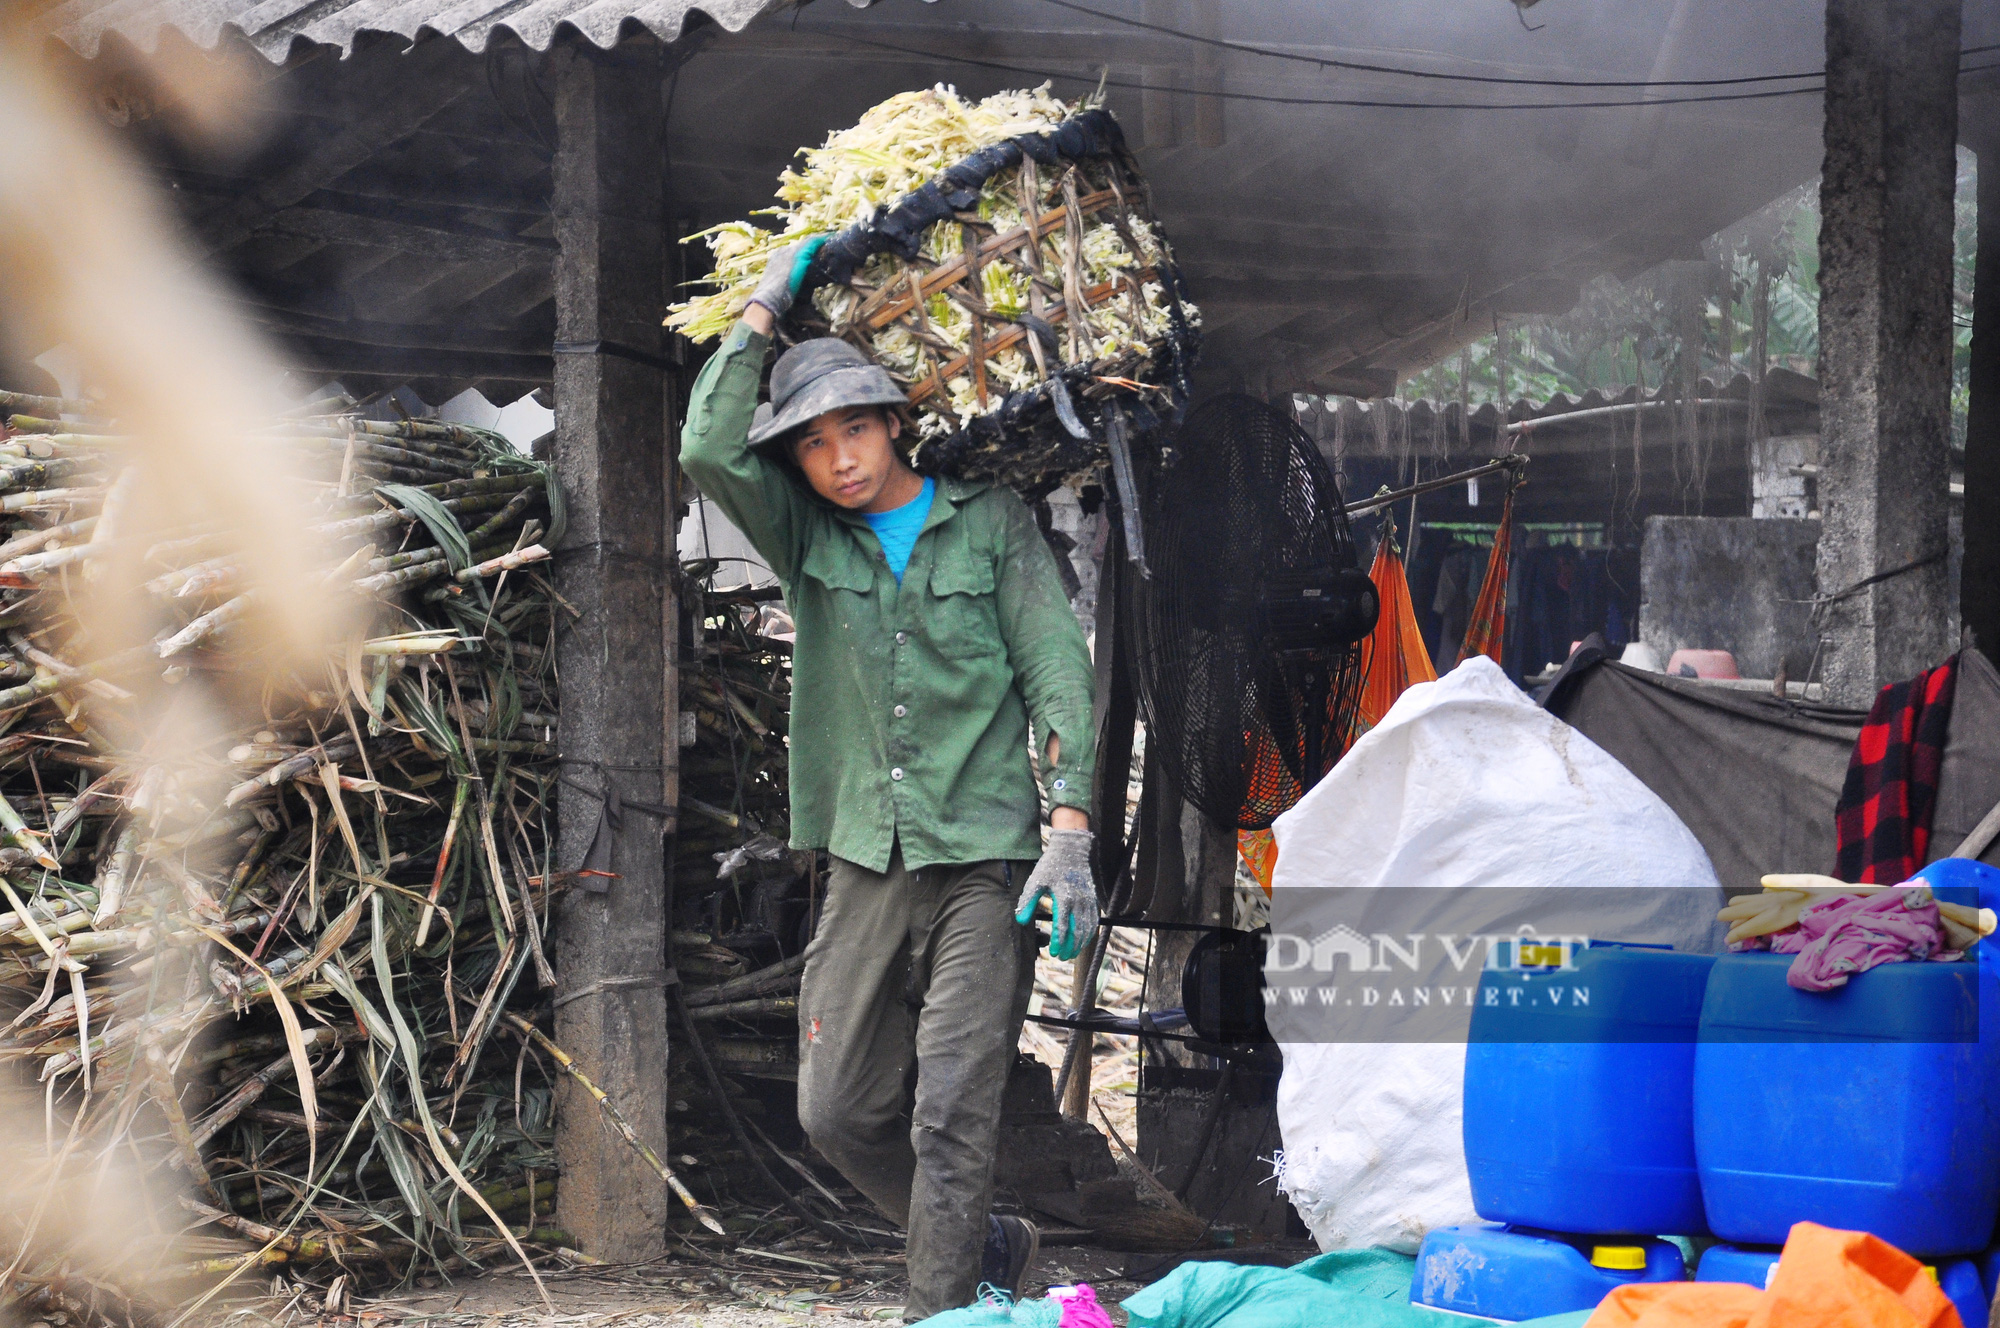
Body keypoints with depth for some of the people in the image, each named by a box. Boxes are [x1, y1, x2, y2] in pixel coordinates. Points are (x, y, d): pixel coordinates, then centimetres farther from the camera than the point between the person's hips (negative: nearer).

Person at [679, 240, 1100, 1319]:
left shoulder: (992, 523, 6)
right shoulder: (806, 538, 11)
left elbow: (1055, 671, 1)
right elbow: (709, 451, -5)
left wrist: (1069, 831, -10)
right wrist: (765, 307, 3)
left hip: (986, 862, -4)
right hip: (867, 865, 4)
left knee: (950, 1117, -11)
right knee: (838, 1111, 5)